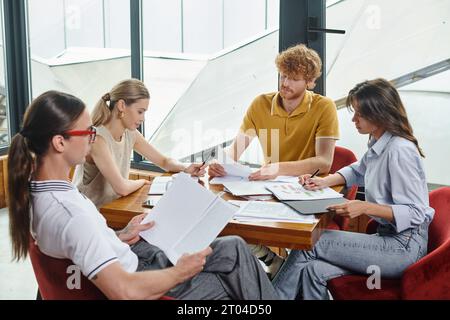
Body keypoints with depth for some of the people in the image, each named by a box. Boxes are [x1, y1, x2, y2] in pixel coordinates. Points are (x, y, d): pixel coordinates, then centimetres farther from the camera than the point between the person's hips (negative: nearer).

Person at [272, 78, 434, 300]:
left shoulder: (400, 151, -20)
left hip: (405, 246, -8)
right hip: (388, 237, 8)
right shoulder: (378, 144, 8)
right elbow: (357, 172, 29)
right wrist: (325, 181, 11)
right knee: (314, 271, -11)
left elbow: (416, 213, -20)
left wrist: (365, 207, -30)